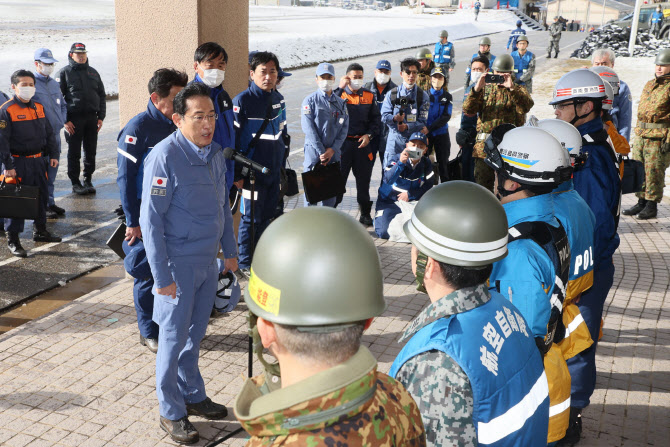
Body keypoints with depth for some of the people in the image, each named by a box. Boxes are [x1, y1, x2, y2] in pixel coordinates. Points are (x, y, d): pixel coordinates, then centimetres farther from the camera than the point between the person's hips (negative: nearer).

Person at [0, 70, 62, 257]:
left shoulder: (38, 107, 10)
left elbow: (49, 133, 18)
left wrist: (53, 155, 11)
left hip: (38, 160, 7)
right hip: (18, 163, -7)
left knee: (42, 196, 15)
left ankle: (40, 231, 33)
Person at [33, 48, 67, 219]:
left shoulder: (54, 84, 14)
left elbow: (63, 105, 23)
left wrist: (62, 121, 7)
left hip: (55, 134, 7)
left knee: (51, 171, 14)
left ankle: (50, 203, 23)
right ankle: (43, 206, 6)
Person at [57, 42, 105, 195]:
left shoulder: (93, 72, 14)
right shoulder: (64, 73, 0)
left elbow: (101, 95, 16)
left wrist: (101, 117, 6)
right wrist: (65, 120, -11)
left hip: (92, 118, 4)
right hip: (73, 119, -4)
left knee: (91, 151, 7)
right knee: (74, 153, 2)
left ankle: (88, 180, 18)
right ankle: (75, 183, 10)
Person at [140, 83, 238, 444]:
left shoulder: (215, 151, 4)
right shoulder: (164, 156, -19)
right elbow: (150, 219, -18)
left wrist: (230, 250, 16)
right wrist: (162, 276, -18)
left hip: (208, 261, 6)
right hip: (179, 265, -6)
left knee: (194, 334, 19)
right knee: (174, 338, 6)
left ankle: (193, 396, 36)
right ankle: (171, 412, 21)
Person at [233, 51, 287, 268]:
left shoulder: (278, 99, 9)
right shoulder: (242, 101, -12)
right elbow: (233, 140, -13)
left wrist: (282, 164, 18)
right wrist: (237, 174, -15)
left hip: (274, 170, 7)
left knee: (267, 215, 14)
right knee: (251, 218, 0)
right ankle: (245, 264, 14)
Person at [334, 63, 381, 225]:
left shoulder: (369, 96, 10)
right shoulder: (340, 94, 1)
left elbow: (376, 119, 9)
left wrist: (369, 135, -6)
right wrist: (340, 88, -20)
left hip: (363, 144, 3)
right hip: (343, 143, -3)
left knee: (363, 180, 10)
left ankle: (365, 214, 23)